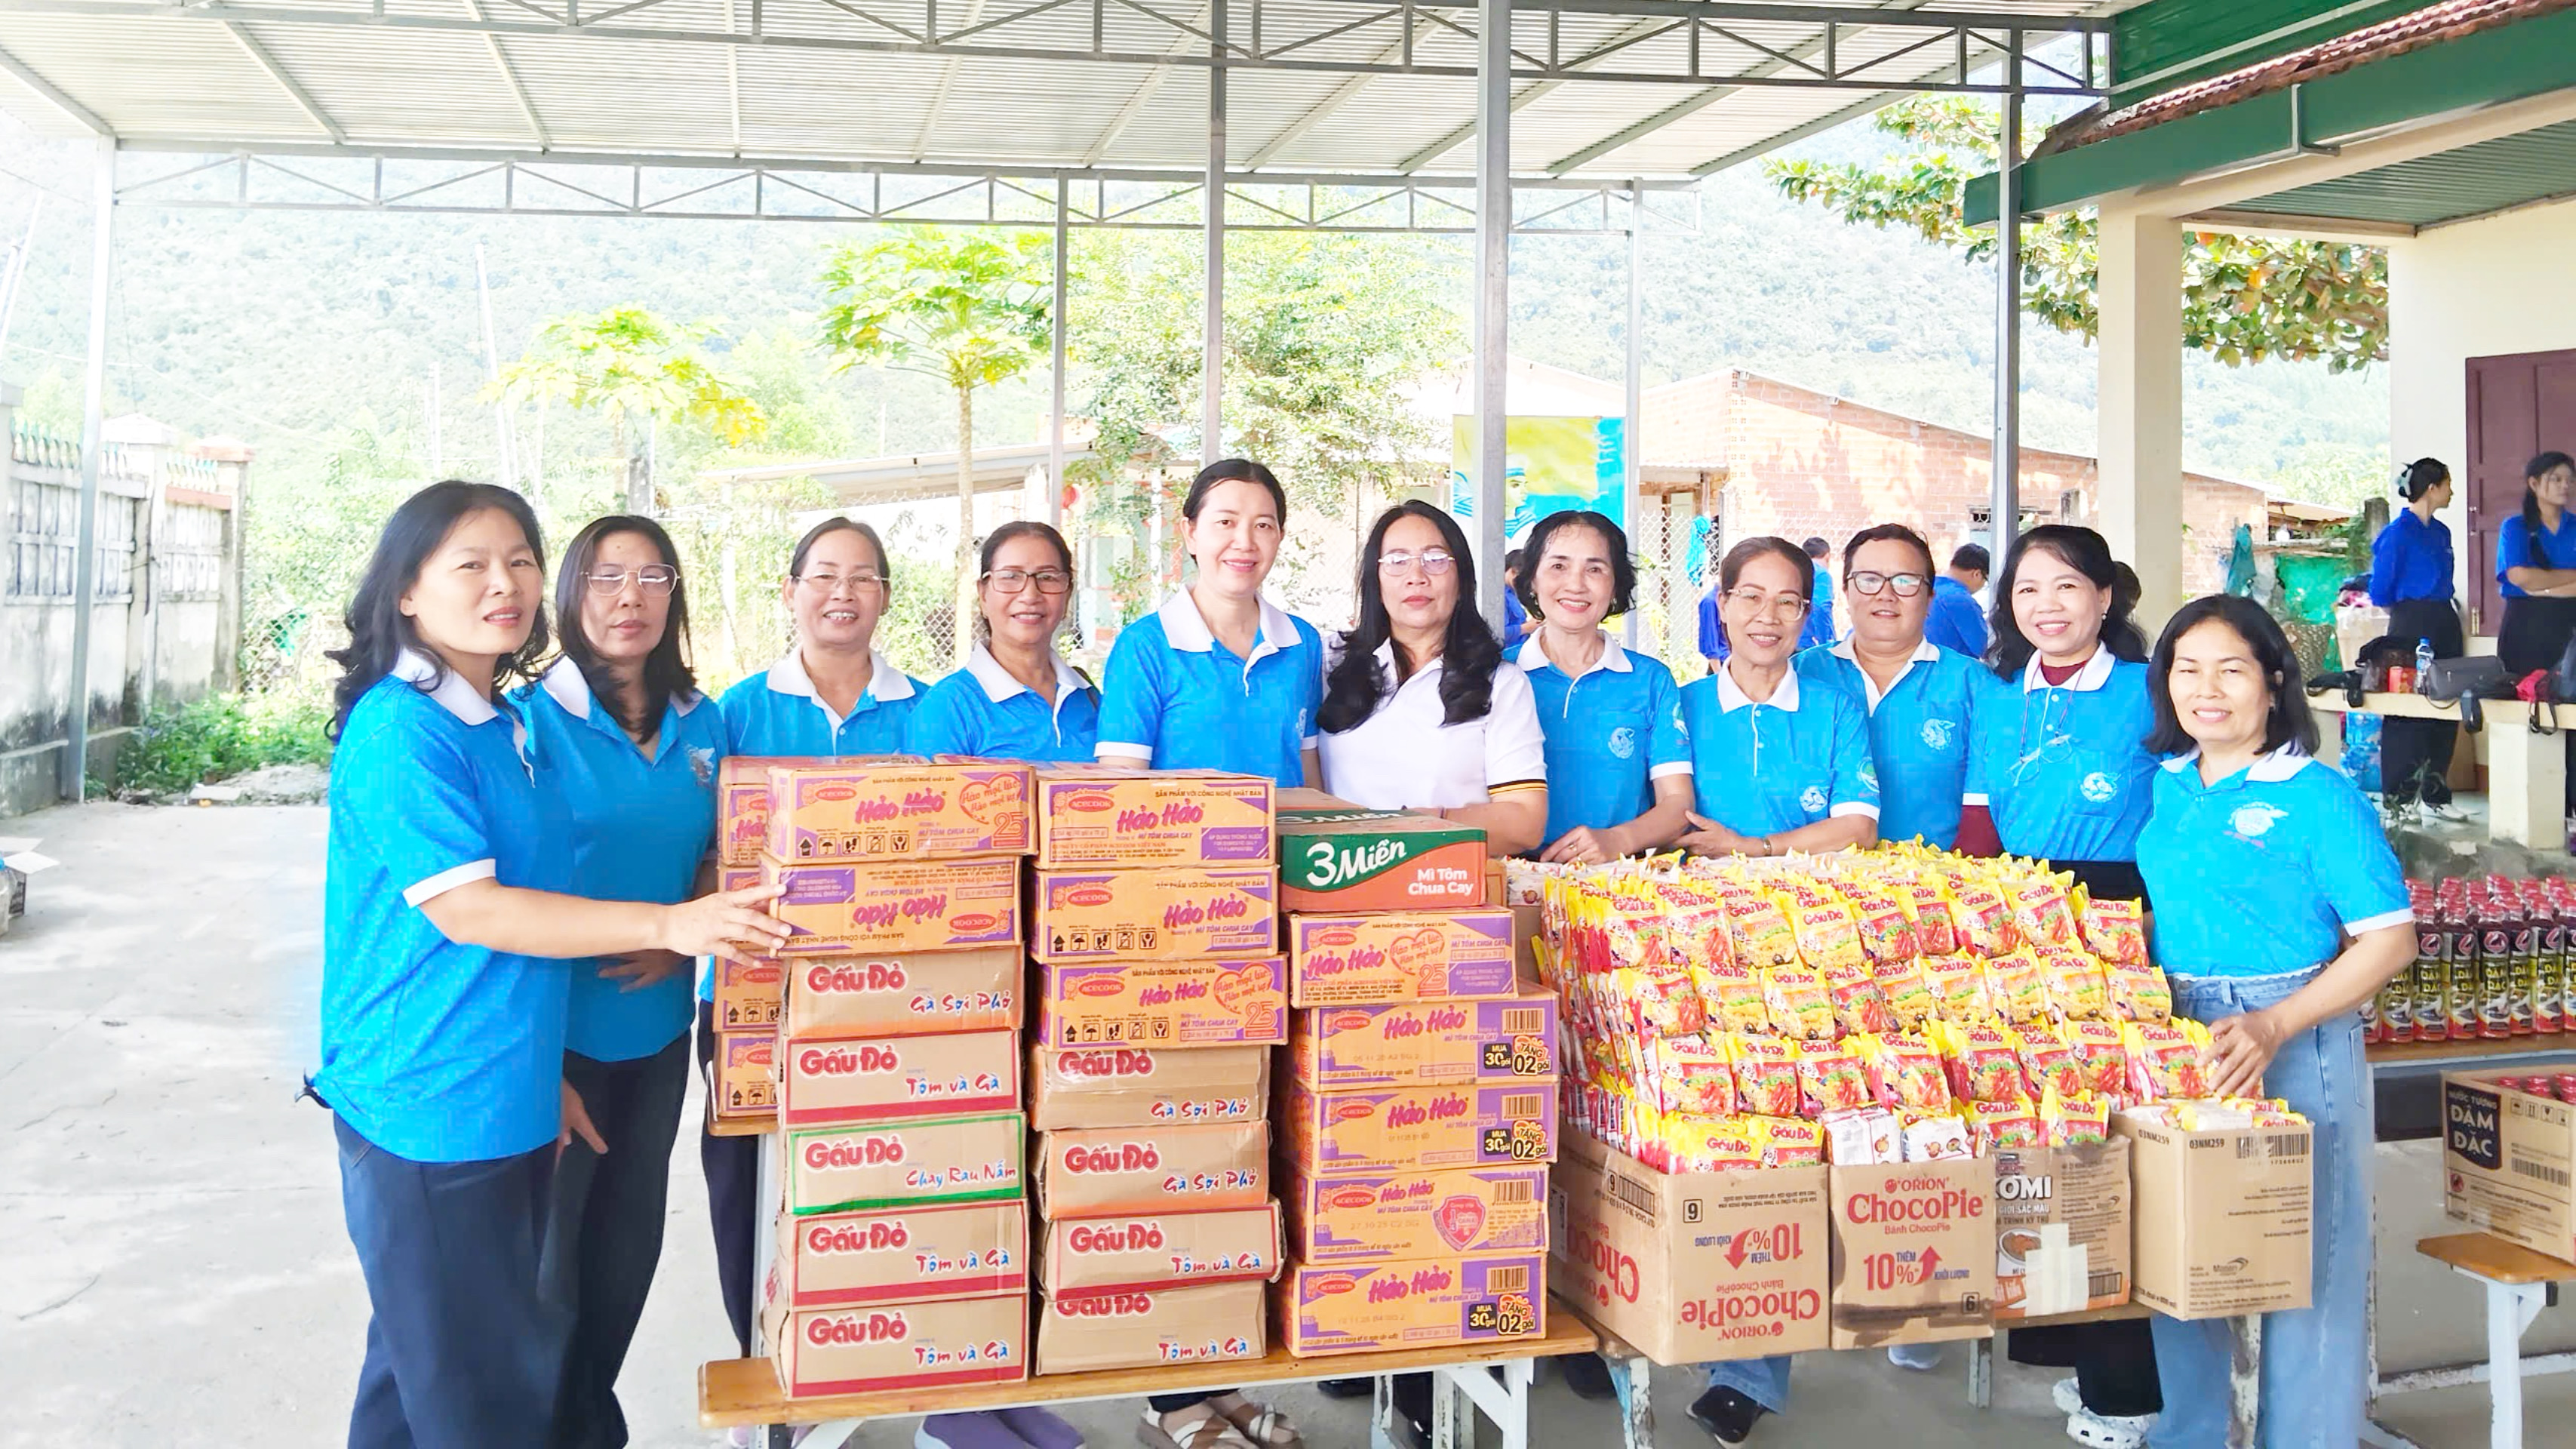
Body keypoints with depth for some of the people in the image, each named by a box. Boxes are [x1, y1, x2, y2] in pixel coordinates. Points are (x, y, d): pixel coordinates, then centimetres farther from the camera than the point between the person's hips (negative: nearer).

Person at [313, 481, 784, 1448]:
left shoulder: (501, 722, 12)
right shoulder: (400, 727, -15)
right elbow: (463, 908, -21)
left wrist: (537, 1072, 19)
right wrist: (667, 925, -25)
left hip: (503, 1103, 8)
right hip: (426, 1112, -8)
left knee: (419, 1365, 19)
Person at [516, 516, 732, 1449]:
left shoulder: (700, 725, 6)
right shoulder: (534, 717, -10)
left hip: (659, 1021, 5)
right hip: (559, 1022, -5)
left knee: (631, 1229, 16)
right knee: (549, 1233, 6)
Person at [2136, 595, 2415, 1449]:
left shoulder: (2320, 796, -10)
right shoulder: (2162, 788, 7)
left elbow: (2389, 940, -12)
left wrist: (2274, 1027, -20)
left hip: (2297, 1047, -5)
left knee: (2305, 1259, 2)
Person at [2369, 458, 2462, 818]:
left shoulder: (2441, 532, 14)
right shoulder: (2399, 532, -9)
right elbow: (2381, 593, -8)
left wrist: (2451, 620, 16)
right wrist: (2408, 615, 7)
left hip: (2445, 625, 8)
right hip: (2411, 627, -8)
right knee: (2406, 714, -5)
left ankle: (2435, 792, 17)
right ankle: (2399, 800, 1)